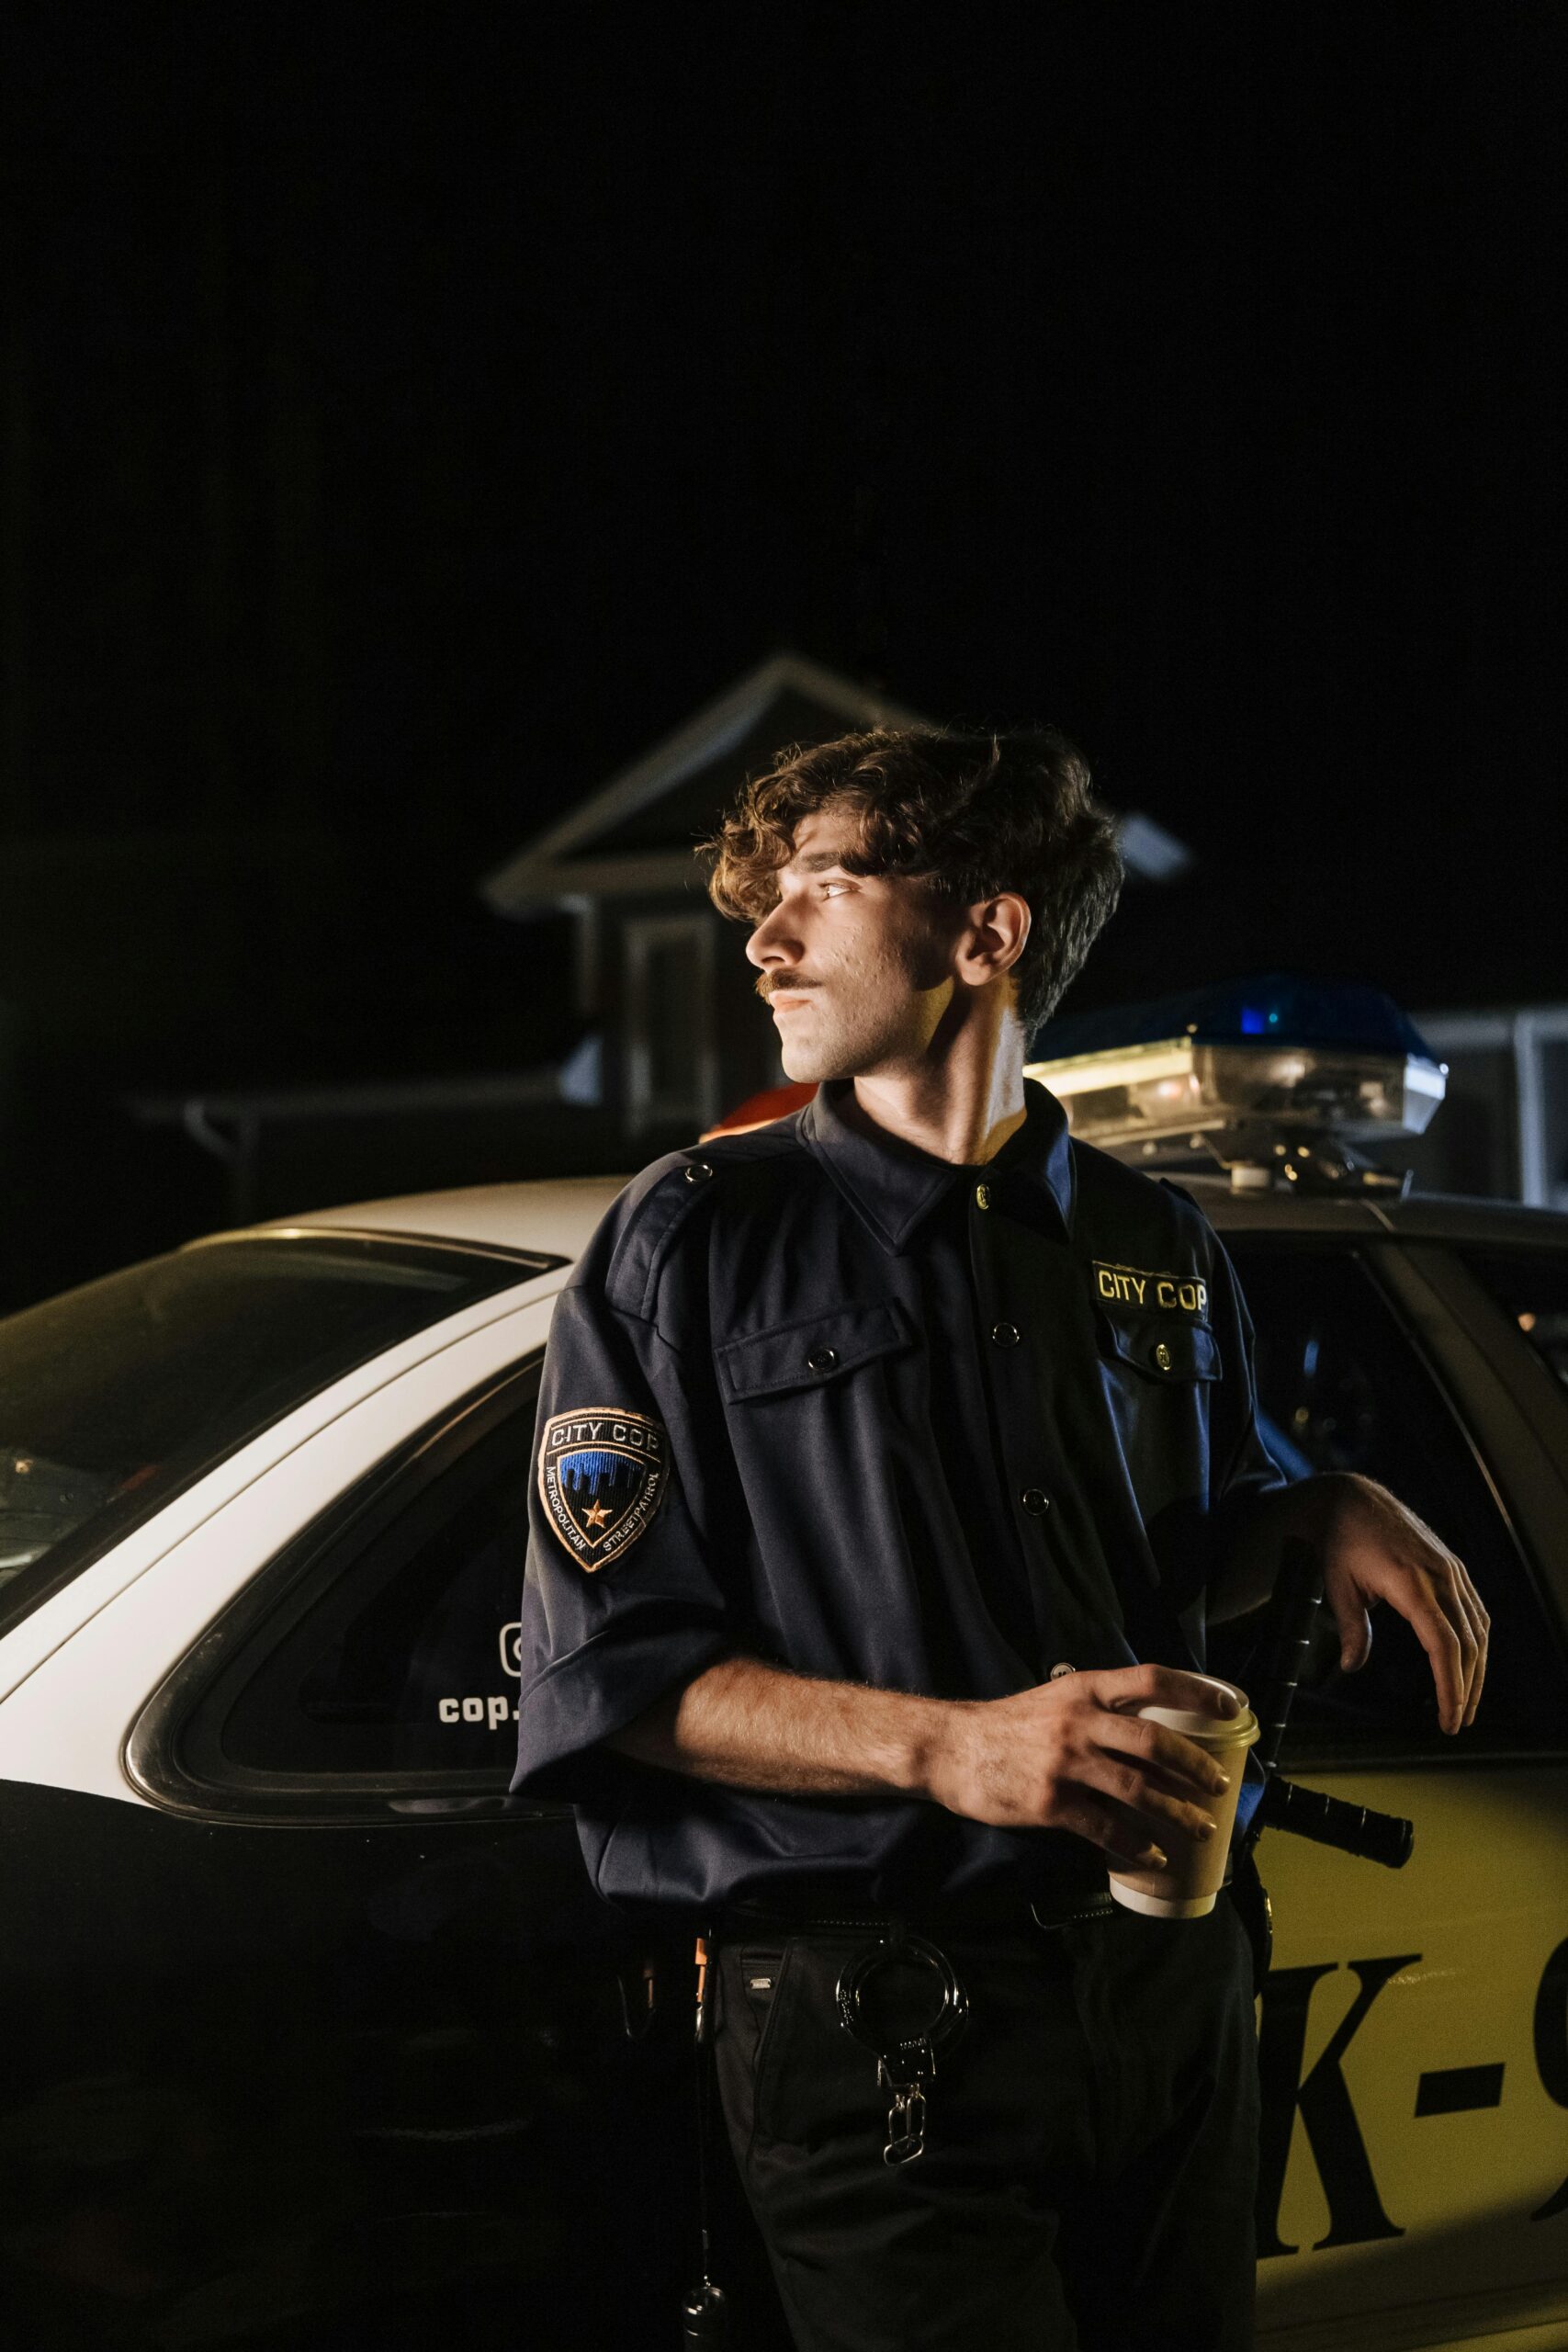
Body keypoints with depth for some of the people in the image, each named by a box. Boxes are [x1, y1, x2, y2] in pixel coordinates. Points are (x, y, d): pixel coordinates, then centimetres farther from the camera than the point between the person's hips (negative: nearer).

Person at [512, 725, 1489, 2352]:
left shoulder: (1156, 1247, 11)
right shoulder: (692, 1240, -2)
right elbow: (609, 1674, -8)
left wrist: (1330, 1516, 1)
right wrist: (947, 1748, -21)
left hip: (1171, 1982, 4)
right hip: (871, 2018, -4)